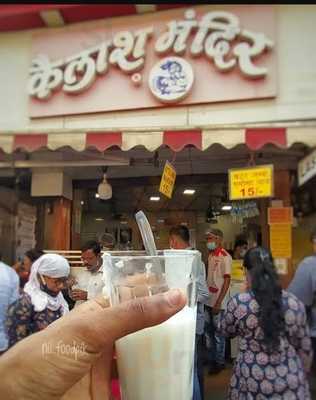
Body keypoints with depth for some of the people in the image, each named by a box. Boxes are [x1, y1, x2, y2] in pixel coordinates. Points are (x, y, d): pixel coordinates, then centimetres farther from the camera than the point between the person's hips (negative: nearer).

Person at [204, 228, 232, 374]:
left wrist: (218, 302, -19)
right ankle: (210, 359, 31)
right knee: (208, 332, 16)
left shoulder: (225, 257, -14)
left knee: (218, 333, 6)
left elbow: (227, 280, -16)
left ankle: (219, 362, 21)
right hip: (208, 300, 7)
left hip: (218, 302, -7)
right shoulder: (210, 255, 8)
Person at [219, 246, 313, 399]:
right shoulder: (294, 303, -9)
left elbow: (225, 331, 3)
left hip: (253, 380, -1)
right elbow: (304, 347, 2)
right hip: (291, 383, 2)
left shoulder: (238, 303, -16)